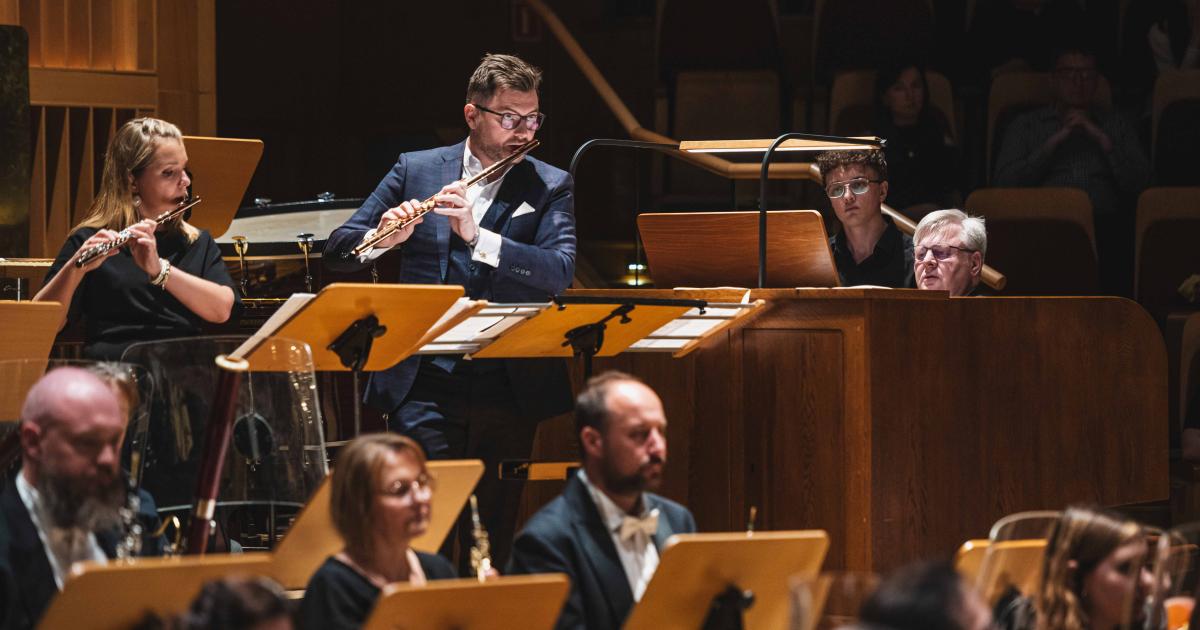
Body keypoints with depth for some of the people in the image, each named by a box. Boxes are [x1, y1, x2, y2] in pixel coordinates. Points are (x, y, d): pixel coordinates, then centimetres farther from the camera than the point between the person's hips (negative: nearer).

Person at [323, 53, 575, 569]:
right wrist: (383, 238, -15)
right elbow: (337, 253, 7)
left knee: (493, 536, 1)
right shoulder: (415, 171, 10)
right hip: (425, 382, 0)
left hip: (509, 386, 1)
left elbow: (559, 272, -9)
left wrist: (476, 236, -21)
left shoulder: (549, 187, 8)